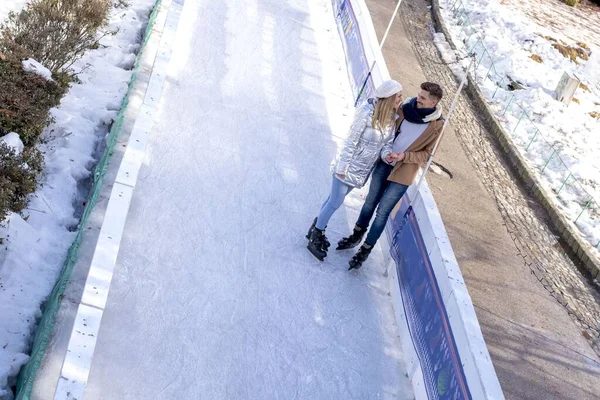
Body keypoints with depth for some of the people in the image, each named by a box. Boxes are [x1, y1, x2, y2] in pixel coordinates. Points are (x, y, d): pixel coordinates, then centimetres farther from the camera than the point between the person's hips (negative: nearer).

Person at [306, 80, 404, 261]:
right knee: (336, 202, 3)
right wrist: (343, 167, -16)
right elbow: (351, 141, -20)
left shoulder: (391, 116, -5)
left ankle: (317, 229, 36)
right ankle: (314, 238, 21)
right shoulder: (367, 113, -25)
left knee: (336, 198, 19)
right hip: (350, 164, -6)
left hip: (364, 169, 6)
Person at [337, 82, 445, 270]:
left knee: (382, 212, 2)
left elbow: (427, 154, -6)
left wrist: (404, 156, -20)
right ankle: (357, 235, 38)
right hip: (384, 163, 4)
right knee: (370, 202, 17)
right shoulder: (406, 108, -5)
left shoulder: (437, 126, -13)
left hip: (403, 173, -4)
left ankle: (366, 249, 19)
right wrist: (386, 151, -12)